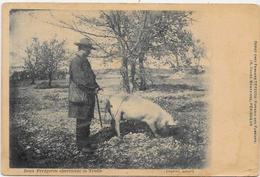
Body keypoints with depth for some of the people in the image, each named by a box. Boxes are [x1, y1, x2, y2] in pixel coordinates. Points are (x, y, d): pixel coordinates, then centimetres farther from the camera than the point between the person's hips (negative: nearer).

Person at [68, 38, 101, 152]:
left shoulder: (85, 61, 16)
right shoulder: (76, 61, -15)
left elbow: (91, 77, 22)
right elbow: (80, 81, -21)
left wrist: (96, 87, 7)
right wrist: (93, 89, -14)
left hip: (88, 96, 10)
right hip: (80, 97, -10)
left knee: (87, 120, 15)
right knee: (82, 121, -3)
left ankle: (85, 141, 25)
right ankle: (81, 145, 6)